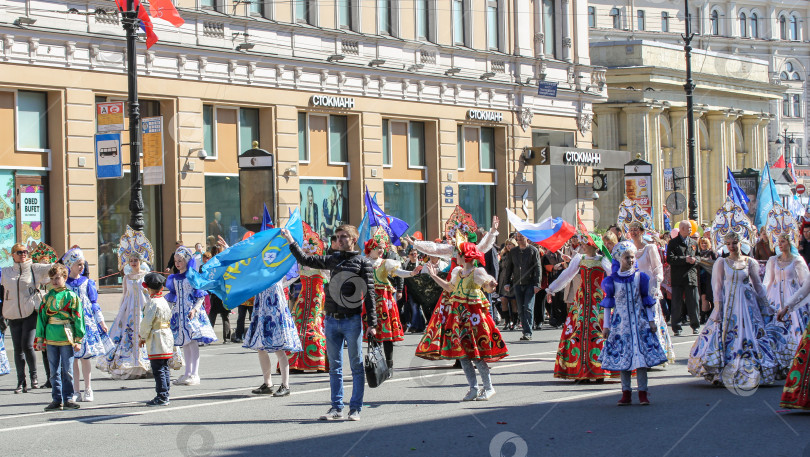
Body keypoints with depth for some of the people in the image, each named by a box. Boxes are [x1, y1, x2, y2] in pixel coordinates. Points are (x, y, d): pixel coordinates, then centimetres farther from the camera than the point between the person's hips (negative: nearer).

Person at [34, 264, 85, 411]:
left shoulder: (71, 296, 0)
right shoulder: (47, 298, 9)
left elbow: (78, 318, 1)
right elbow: (41, 318, 12)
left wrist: (78, 340, -2)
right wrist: (40, 339, 8)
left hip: (67, 338, -3)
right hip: (51, 338, 3)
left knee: (67, 370, 0)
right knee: (54, 371, 6)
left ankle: (68, 398, 9)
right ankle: (57, 399, 12)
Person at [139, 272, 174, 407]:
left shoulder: (152, 303, -14)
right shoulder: (164, 301, 12)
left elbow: (147, 322, -16)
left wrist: (142, 337, -2)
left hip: (156, 340, -9)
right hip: (168, 337, 9)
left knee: (158, 370, -6)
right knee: (165, 369, 13)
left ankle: (162, 397, -6)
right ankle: (165, 395, 17)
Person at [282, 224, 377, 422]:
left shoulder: (363, 263, 0)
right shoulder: (333, 260, 13)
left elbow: (370, 295, -4)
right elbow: (306, 260, 21)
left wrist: (372, 323, -10)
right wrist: (291, 241, 14)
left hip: (352, 321, -5)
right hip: (331, 321, 5)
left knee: (357, 366, 0)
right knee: (335, 366, 8)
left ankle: (355, 408, 5)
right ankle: (336, 407, 13)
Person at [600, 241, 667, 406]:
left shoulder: (640, 277, 2)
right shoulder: (613, 280, 0)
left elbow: (647, 301, 8)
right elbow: (608, 304, 5)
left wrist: (651, 321, 4)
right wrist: (606, 325, 4)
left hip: (639, 322, 0)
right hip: (620, 322, 0)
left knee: (641, 354, -3)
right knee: (623, 356, 2)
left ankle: (642, 393, 3)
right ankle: (626, 393, 9)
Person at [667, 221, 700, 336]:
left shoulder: (693, 243, 18)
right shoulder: (673, 243, 1)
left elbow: (699, 257, 19)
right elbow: (670, 259, -10)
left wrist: (695, 260, -4)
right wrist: (685, 259, -16)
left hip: (691, 277, 4)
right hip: (677, 279, -4)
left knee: (693, 303, 2)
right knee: (677, 304, -2)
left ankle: (695, 326, 14)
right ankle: (676, 328, 3)